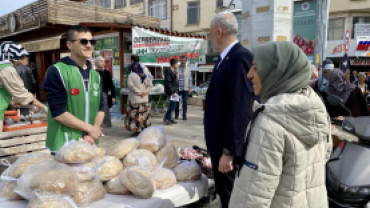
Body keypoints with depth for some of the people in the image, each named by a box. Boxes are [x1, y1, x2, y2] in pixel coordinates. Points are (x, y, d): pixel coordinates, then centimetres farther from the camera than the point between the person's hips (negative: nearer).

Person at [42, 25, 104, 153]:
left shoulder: (95, 75, 10)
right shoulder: (57, 71, -10)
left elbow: (100, 108, 8)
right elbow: (58, 112, -15)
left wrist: (92, 135, -7)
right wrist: (90, 128, -12)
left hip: (90, 145, 6)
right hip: (63, 147, -6)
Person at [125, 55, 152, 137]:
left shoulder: (131, 75, -9)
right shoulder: (144, 75, 7)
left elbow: (131, 85, -23)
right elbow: (150, 85, 6)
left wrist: (139, 92, -16)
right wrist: (145, 92, -3)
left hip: (135, 99, -5)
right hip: (145, 99, 5)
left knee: (135, 114, 1)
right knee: (144, 114, 12)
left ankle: (137, 130, 0)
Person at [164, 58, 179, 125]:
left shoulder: (174, 71, 16)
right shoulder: (168, 71, -13)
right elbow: (167, 83, -18)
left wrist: (176, 91, 12)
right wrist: (172, 92, -20)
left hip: (174, 91, 9)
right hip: (170, 91, -9)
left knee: (172, 105, 10)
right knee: (173, 104, -11)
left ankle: (169, 118, 18)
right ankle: (166, 118, -1)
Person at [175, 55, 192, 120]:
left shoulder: (188, 69, 3)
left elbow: (190, 79, 5)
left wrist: (190, 88, 0)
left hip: (185, 88, 0)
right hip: (177, 88, 0)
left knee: (185, 102, 0)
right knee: (176, 102, 5)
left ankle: (184, 115, 9)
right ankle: (176, 114, 19)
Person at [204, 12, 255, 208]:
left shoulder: (241, 58, -20)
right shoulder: (224, 59, 11)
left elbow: (241, 109, -26)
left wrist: (229, 151, -24)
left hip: (229, 145, -9)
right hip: (219, 141, 9)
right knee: (224, 191, 22)